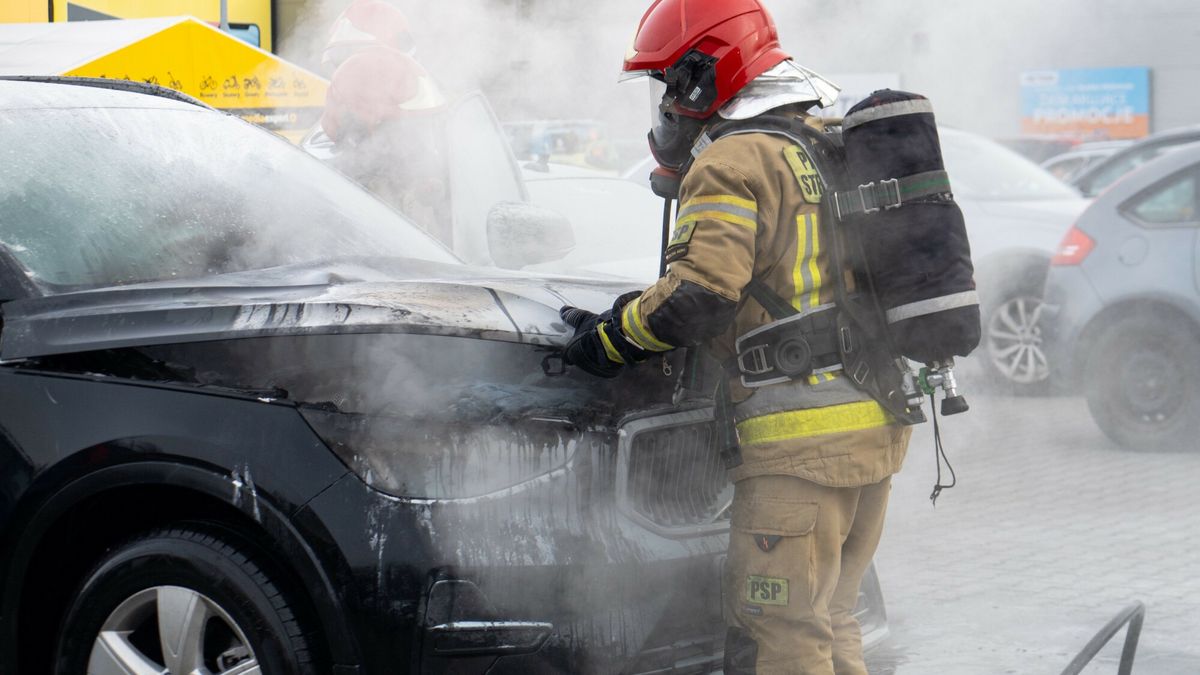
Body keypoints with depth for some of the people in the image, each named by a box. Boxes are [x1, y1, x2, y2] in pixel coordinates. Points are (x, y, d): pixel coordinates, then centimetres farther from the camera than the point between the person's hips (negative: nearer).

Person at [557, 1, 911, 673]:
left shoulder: (732, 162, -10)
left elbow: (700, 295, -21)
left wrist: (613, 336, -6)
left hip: (801, 438, -9)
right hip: (879, 423, 9)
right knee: (831, 619, 18)